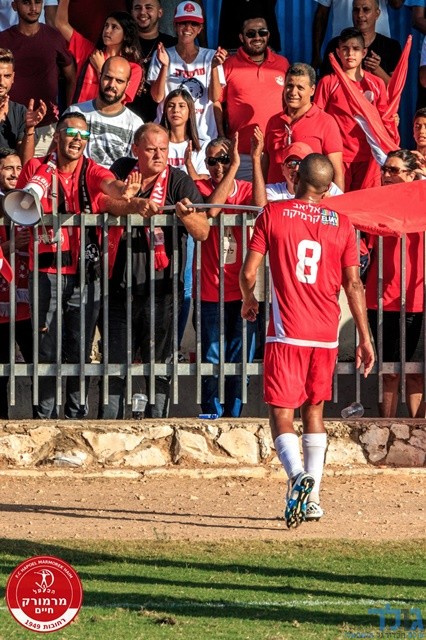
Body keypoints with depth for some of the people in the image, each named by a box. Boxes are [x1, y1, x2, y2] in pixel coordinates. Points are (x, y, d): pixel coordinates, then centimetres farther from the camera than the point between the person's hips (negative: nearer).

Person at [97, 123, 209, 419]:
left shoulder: (179, 181, -2)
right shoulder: (122, 170, 7)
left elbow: (203, 232, -11)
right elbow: (107, 201, -10)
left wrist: (185, 214, -31)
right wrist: (136, 205, -26)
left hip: (160, 288, -2)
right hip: (121, 286, 2)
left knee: (160, 364, 0)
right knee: (114, 363, 6)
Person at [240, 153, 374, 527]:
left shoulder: (273, 215, -3)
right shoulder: (341, 225, 4)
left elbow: (249, 272, -5)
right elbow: (353, 283, 2)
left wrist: (248, 300, 17)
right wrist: (365, 338, 6)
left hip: (287, 333, -3)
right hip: (326, 335, 3)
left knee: (281, 416, -4)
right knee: (314, 412, 17)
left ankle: (299, 476, -30)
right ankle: (313, 497, 14)